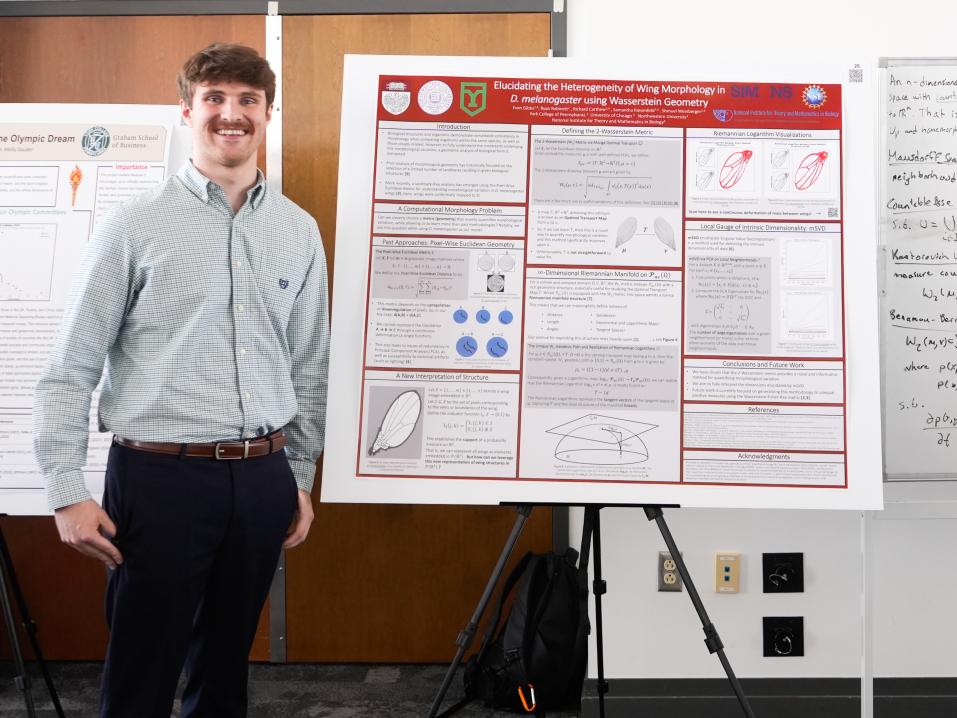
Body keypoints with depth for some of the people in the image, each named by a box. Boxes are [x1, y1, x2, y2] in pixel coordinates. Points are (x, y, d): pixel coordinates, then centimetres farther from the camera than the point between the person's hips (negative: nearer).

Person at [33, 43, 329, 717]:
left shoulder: (299, 230, 8)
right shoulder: (135, 224, -3)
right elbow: (72, 368, -2)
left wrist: (300, 479, 13)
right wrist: (68, 492, -6)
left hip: (262, 477, 4)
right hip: (160, 473, -3)